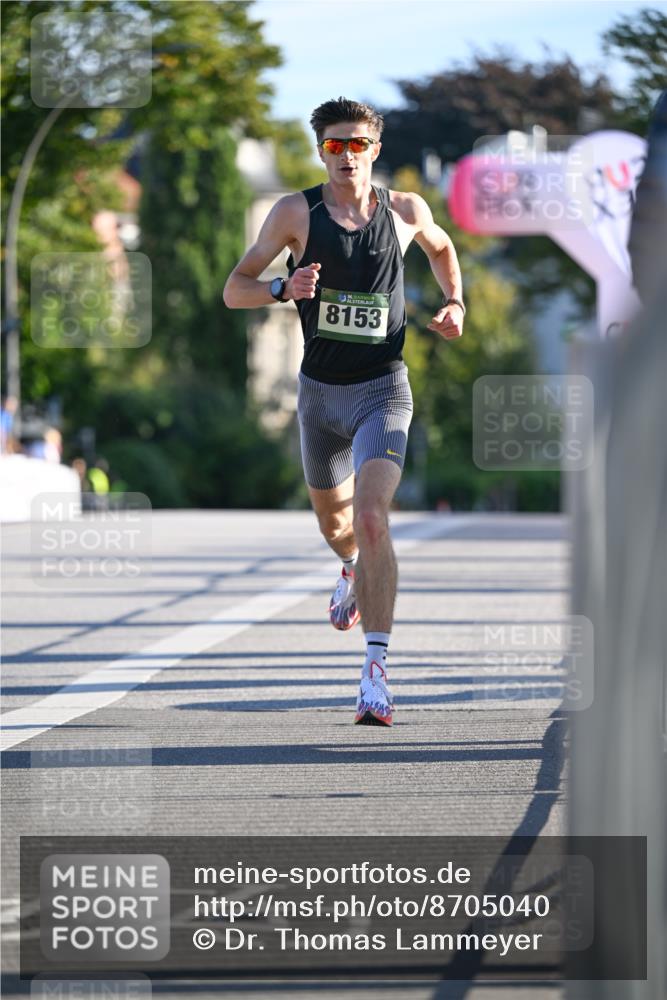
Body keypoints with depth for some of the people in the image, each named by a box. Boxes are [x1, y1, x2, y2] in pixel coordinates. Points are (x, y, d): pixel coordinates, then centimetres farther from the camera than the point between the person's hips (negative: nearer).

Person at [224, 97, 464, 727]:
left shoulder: (406, 211, -1)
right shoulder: (296, 213, -5)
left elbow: (441, 248, 24)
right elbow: (233, 290, -4)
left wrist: (455, 303, 7)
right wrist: (284, 290, -23)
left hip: (383, 390, -2)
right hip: (320, 391, 2)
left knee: (372, 517, -22)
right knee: (333, 519, 21)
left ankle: (376, 669, -26)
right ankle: (354, 569, 60)